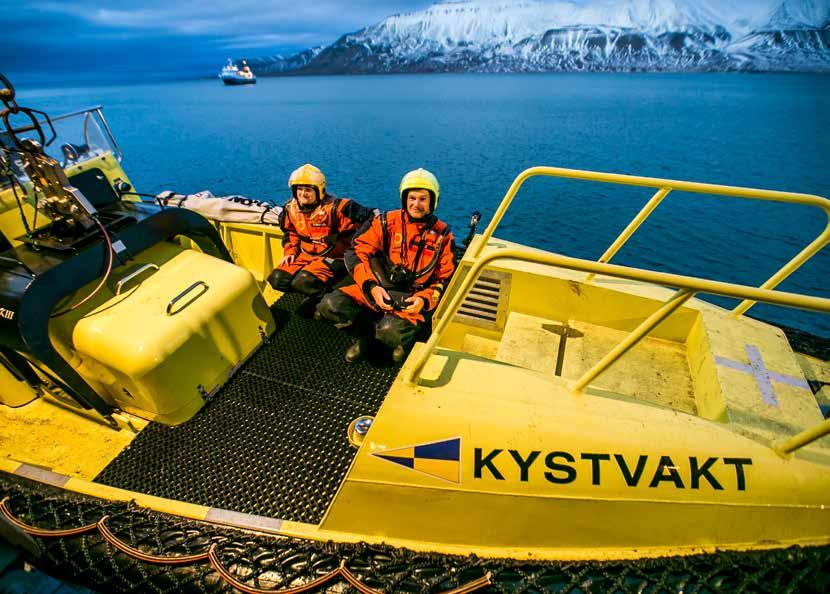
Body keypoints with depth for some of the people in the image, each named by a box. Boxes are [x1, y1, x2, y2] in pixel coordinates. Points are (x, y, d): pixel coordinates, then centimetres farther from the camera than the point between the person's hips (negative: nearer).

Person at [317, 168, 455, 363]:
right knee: (330, 305, -21)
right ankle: (366, 333, 5)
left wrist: (424, 300, -14)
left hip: (413, 299, -2)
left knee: (389, 331, -33)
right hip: (377, 290, 2)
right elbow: (357, 252, -2)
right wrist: (371, 286, -19)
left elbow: (446, 280, 5)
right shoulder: (386, 222, 3)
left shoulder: (442, 234, 3)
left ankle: (405, 336, 3)